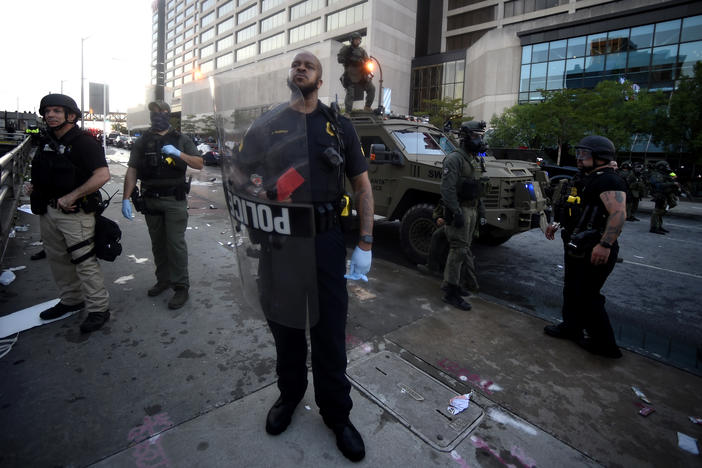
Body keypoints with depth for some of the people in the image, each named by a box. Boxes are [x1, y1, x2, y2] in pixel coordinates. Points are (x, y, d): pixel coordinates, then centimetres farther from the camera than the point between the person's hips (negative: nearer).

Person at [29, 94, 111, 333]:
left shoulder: (83, 142, -13)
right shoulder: (46, 141, 13)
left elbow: (102, 175, -25)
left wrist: (71, 197, -23)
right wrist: (35, 186, 9)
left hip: (74, 213, -9)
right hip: (48, 211, 9)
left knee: (85, 261, -6)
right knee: (58, 259, 17)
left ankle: (98, 309, 4)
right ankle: (71, 300, 33)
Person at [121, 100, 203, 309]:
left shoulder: (181, 140, 8)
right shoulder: (143, 141, 10)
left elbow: (199, 164, 0)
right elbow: (131, 171, 4)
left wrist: (178, 153, -17)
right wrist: (126, 198, -6)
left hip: (175, 200, -3)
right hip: (150, 200, 3)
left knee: (176, 243, -6)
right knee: (158, 243, 12)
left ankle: (181, 286, 1)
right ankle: (163, 279, 26)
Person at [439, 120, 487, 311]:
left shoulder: (475, 160, 17)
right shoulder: (455, 159, -12)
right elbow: (447, 189, -21)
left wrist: (480, 211, 18)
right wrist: (456, 212, -26)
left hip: (471, 209, 9)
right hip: (459, 210, -9)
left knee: (463, 248, 14)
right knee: (459, 249, -10)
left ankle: (450, 282, 27)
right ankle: (451, 293, -4)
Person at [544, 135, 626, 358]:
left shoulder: (609, 181, -18)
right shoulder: (584, 179, 14)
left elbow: (618, 213, -29)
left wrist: (605, 244, -37)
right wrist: (557, 224, 19)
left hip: (595, 250, -10)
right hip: (577, 247, 10)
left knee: (587, 295, -3)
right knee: (572, 289, 19)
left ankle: (605, 344, 13)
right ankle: (571, 327, 36)